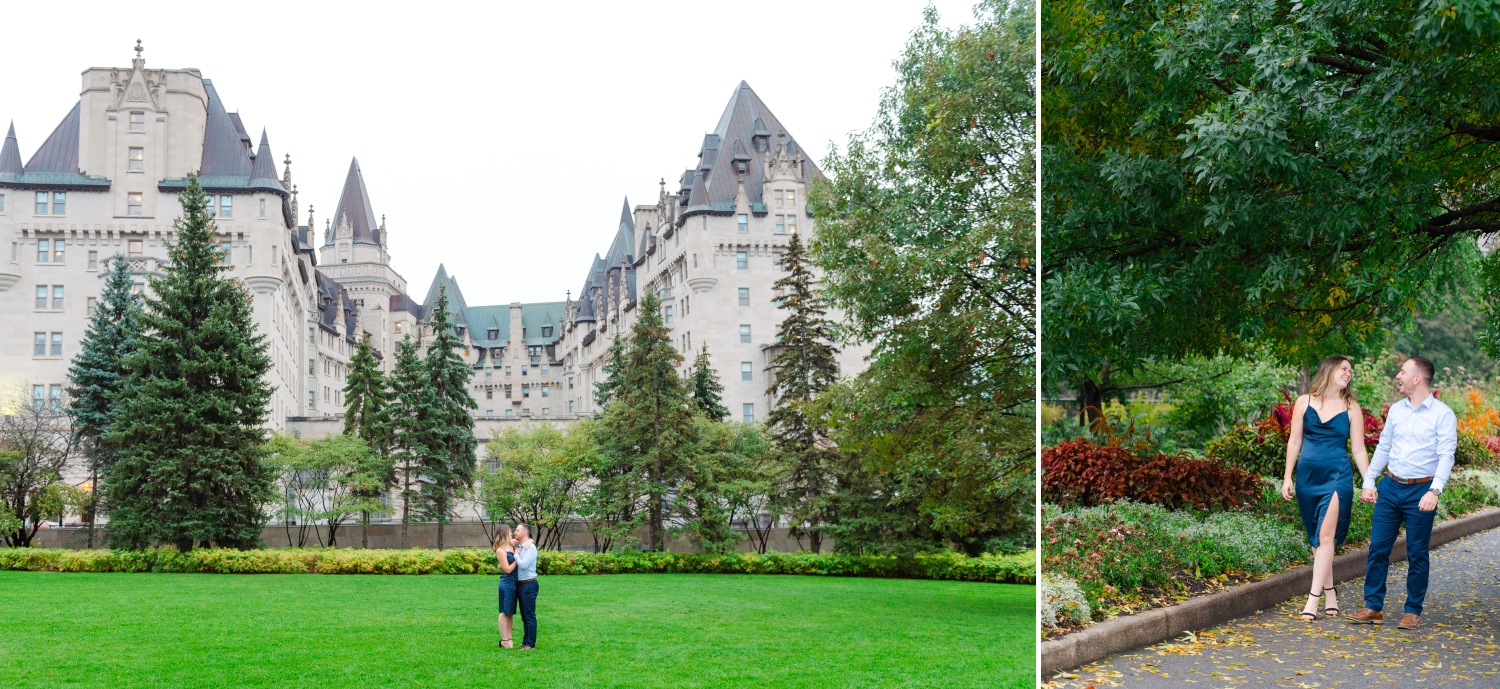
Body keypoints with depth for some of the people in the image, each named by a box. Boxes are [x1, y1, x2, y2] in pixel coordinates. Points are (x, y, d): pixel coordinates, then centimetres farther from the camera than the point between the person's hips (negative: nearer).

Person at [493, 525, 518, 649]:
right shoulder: (500, 551, -13)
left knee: (511, 613, 11)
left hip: (513, 583, 8)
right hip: (507, 584, -8)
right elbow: (508, 569, -14)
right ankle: (504, 640, 4)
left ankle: (509, 639, 17)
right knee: (505, 612, -1)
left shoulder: (512, 544, 7)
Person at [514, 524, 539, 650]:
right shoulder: (518, 547, 12)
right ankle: (526, 641, 22)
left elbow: (523, 564, -22)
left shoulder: (530, 547, -12)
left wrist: (516, 555, -9)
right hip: (520, 584, 9)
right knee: (524, 616, 15)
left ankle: (530, 644, -3)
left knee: (529, 616, -5)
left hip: (528, 585, -9)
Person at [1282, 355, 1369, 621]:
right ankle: (1330, 592, 17)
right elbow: (1294, 442, 9)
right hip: (1307, 476, 2)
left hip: (1337, 477, -2)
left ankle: (1313, 597, -11)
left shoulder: (1351, 408, 5)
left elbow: (1359, 449, 5)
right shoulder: (1304, 402, 6)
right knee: (1315, 538, 7)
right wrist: (1287, 478, 5)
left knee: (1325, 535, -11)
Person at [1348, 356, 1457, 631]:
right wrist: (1369, 482, 10)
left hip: (1421, 491, -5)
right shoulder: (1396, 410, 10)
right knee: (1378, 548, 3)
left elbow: (1446, 455, -13)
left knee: (1417, 554, 3)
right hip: (1390, 487, 5)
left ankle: (1413, 611, 13)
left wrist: (1434, 491, -24)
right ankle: (1373, 608, 9)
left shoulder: (1442, 414, -6)